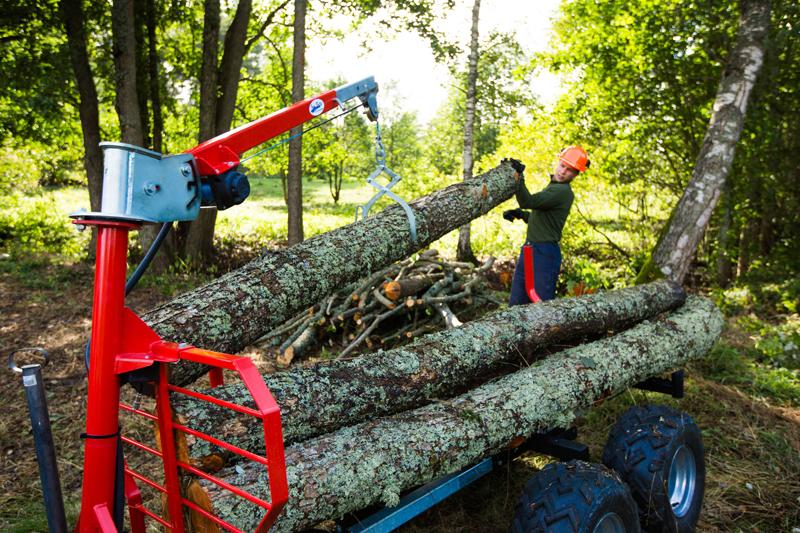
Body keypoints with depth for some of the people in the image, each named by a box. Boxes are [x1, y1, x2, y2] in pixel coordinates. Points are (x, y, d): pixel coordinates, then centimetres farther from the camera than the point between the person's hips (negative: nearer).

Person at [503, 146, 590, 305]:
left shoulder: (563, 191, -15)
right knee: (516, 302, 13)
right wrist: (520, 214, 10)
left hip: (545, 253, -10)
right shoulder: (552, 187, 17)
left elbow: (528, 202, -25)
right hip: (529, 250, 10)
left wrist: (519, 176, -26)